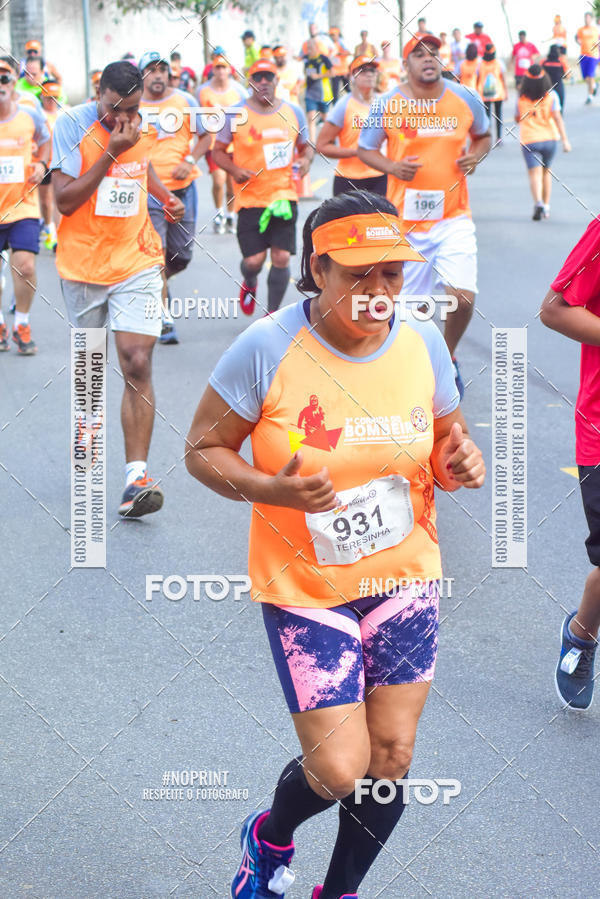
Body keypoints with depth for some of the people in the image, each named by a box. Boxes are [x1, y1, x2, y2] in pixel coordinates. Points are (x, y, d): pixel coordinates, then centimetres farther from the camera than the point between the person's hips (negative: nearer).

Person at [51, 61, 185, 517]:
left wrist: (166, 195, 9)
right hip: (82, 264, -1)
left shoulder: (146, 127, 2)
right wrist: (110, 154, -23)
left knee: (137, 364, -13)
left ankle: (136, 476, -16)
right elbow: (65, 200, -18)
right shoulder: (72, 125, -11)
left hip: (136, 261, 1)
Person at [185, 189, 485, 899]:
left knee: (390, 757, 7)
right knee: (340, 770, -7)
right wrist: (271, 489, -27)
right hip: (304, 588, -4)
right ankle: (269, 838, 31)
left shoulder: (423, 343, -5)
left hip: (404, 576, 4)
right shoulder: (267, 348, -18)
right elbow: (202, 449, -9)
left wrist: (461, 465, -15)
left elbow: (443, 445, 10)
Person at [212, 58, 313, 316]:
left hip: (284, 195, 2)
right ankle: (249, 284, 34)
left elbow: (305, 145, 19)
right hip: (250, 197, -2)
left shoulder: (293, 112, 6)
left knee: (281, 258, -3)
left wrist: (306, 159, -4)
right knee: (254, 260, -4)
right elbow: (218, 151, 4)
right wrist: (234, 169, -14)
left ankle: (272, 314, 14)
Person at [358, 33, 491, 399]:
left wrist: (475, 156, -5)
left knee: (463, 297, -12)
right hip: (405, 218, 0)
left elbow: (484, 136, 17)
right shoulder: (387, 105, -4)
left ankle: (448, 357, 18)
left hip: (453, 216, 1)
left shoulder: (466, 99, 0)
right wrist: (391, 166, -13)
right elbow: (365, 149, 7)